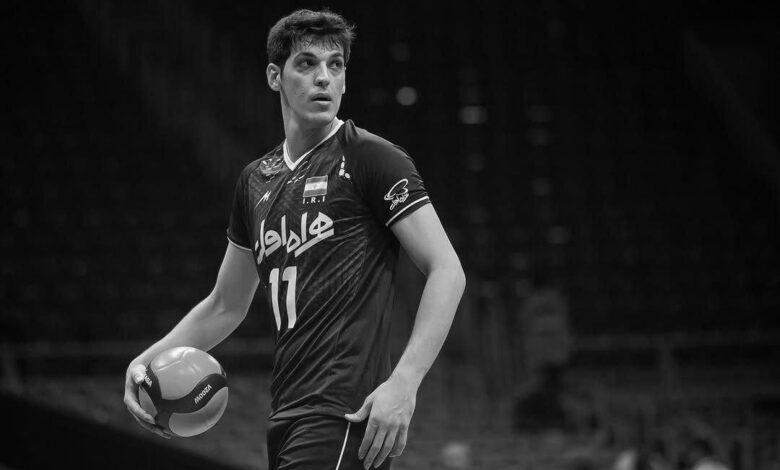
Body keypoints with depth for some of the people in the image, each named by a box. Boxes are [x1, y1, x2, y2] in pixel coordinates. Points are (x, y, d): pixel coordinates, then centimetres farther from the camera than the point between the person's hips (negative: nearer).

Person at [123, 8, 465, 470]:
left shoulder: (371, 158, -3)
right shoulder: (257, 180, 17)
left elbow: (447, 271, -9)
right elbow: (226, 306, 27)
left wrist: (404, 383, -19)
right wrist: (146, 362, 14)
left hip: (346, 416, -7)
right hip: (286, 418, 7)